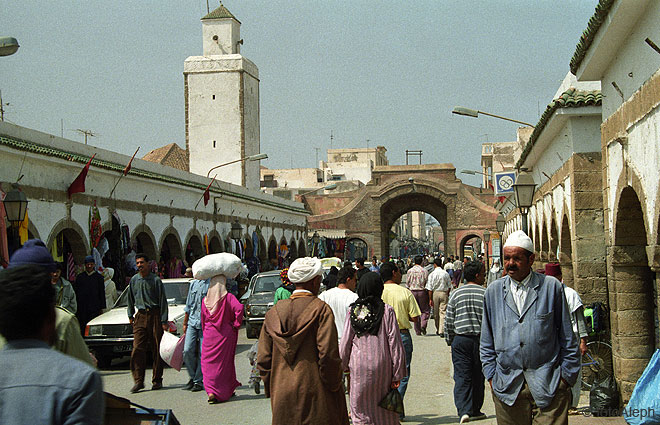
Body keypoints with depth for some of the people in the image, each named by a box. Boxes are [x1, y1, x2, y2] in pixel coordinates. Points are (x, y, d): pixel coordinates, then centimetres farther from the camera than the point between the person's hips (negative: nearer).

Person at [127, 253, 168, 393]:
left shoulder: (156, 280, -2)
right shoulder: (134, 280, 10)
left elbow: (163, 301, -2)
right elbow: (130, 299, 23)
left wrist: (164, 321, -6)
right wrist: (130, 315, 17)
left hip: (155, 315, -3)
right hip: (140, 316, 3)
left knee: (156, 350, 1)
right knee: (137, 349, -9)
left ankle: (157, 380, 9)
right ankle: (139, 380, -7)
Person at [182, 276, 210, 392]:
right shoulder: (193, 283, 14)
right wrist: (185, 323, 20)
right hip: (192, 322, 4)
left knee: (202, 354, -1)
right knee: (187, 351, -5)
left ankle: (199, 381, 9)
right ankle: (192, 377, 14)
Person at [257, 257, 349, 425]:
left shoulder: (274, 312, 5)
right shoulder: (321, 309, -9)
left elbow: (263, 359, 5)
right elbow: (328, 354, -16)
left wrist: (273, 391, 14)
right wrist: (334, 385, -3)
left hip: (282, 398, 5)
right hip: (316, 396, -5)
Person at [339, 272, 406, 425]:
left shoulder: (353, 311, -2)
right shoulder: (387, 311, -8)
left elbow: (345, 343, 3)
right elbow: (395, 343, -7)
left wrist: (344, 365, 18)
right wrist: (397, 374, -2)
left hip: (359, 366, 1)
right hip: (381, 366, -1)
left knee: (360, 412, 11)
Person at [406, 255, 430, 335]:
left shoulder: (410, 271, -2)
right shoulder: (424, 270, -6)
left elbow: (407, 283, 2)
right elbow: (427, 282, -3)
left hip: (412, 291, 2)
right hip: (422, 291, -2)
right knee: (425, 310, 10)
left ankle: (418, 330, 10)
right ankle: (423, 325, -12)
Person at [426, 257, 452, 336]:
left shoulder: (432, 274, -8)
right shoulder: (446, 273, -1)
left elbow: (430, 288, -9)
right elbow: (449, 286, 5)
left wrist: (430, 299, -4)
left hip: (435, 293, -1)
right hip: (444, 293, 1)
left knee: (436, 313, 13)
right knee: (443, 312, 1)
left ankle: (438, 330, 25)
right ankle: (442, 331, -7)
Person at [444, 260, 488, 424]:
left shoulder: (456, 294, 1)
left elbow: (449, 322, 3)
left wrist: (450, 341, 14)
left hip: (461, 339, 0)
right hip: (481, 339, 0)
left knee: (462, 376, 0)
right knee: (478, 377, 12)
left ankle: (463, 410, -13)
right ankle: (475, 410, 22)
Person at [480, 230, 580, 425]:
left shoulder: (551, 286, 1)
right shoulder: (493, 291, 8)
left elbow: (567, 337, 5)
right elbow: (487, 341, 15)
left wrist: (567, 376, 2)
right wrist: (491, 376, 8)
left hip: (549, 386, -2)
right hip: (507, 387, 2)